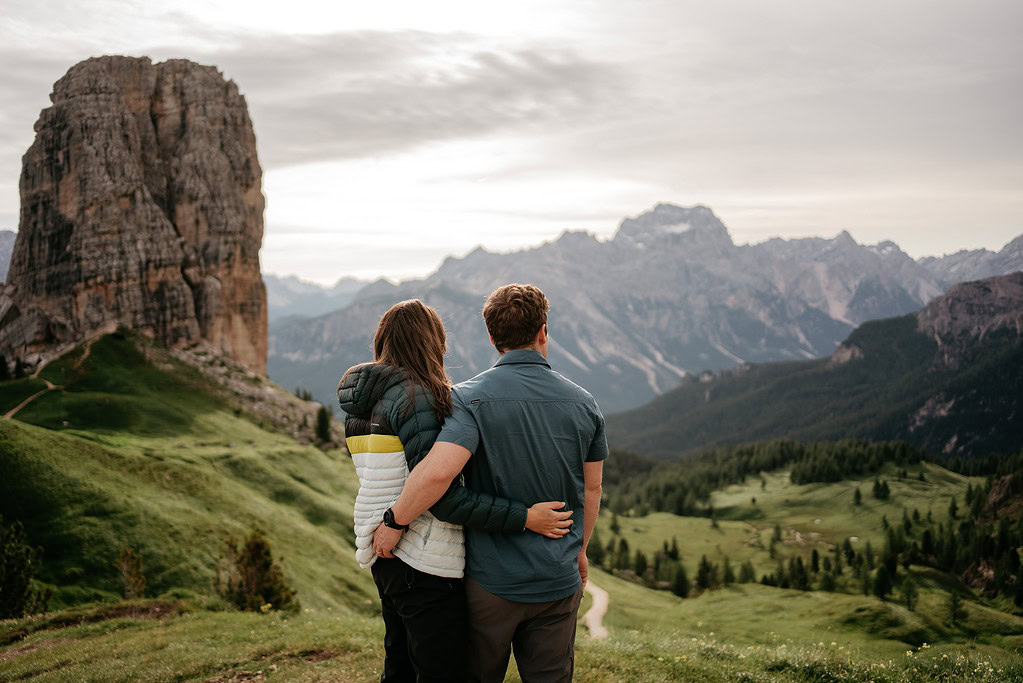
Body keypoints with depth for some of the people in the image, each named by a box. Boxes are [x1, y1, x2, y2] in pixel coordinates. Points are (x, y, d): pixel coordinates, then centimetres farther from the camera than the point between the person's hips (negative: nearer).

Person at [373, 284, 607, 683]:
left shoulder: (472, 397, -13)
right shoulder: (583, 404, 0)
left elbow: (437, 471, -29)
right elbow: (591, 489, 10)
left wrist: (394, 523, -14)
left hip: (491, 579, -3)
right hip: (558, 580, 3)